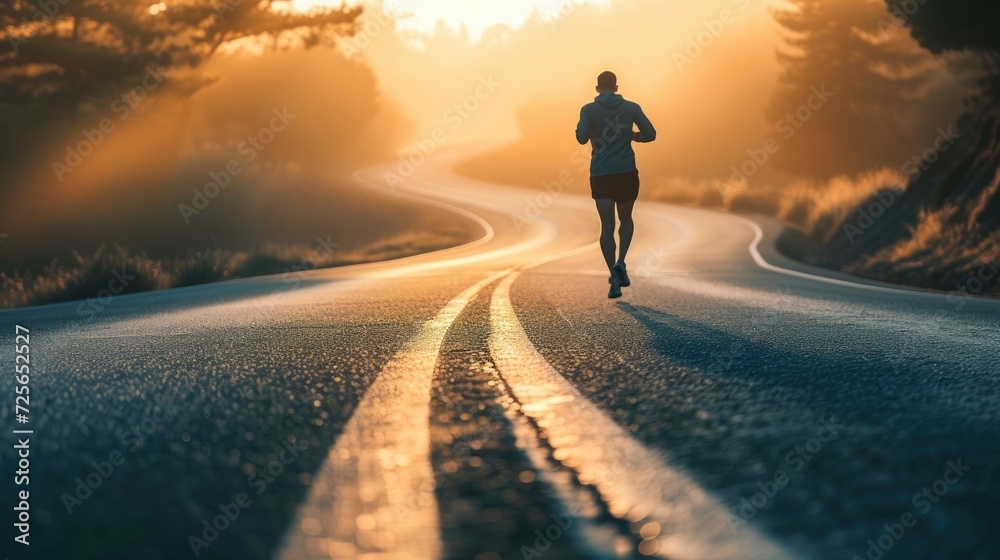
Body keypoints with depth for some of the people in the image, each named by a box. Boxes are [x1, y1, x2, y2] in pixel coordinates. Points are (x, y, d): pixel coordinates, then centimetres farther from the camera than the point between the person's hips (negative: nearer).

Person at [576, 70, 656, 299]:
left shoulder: (589, 110, 1)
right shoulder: (631, 108, 5)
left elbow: (581, 138, -12)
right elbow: (650, 134, 5)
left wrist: (582, 128, 11)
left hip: (600, 175, -1)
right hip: (626, 172, 1)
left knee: (607, 226, 0)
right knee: (626, 220, 20)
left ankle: (614, 280, -10)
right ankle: (620, 263, -3)